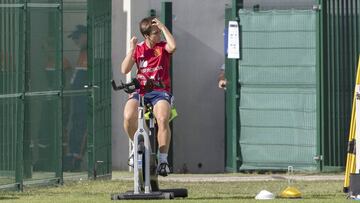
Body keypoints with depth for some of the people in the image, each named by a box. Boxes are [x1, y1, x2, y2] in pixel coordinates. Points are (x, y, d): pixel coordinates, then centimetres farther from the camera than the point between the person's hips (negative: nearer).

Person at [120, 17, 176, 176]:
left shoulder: (163, 47, 4)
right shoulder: (138, 49, 8)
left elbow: (173, 46, -22)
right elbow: (125, 70, -1)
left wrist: (163, 27, -14)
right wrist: (132, 50, -8)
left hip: (160, 91, -1)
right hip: (140, 90, 1)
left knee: (162, 119, -31)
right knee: (129, 116, -29)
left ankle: (163, 159, -20)